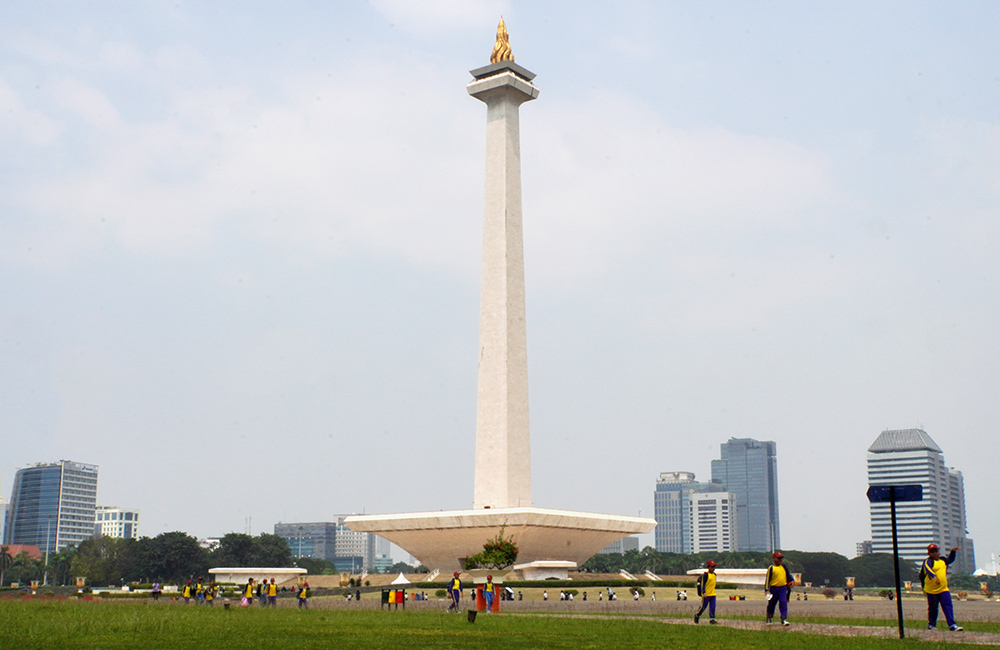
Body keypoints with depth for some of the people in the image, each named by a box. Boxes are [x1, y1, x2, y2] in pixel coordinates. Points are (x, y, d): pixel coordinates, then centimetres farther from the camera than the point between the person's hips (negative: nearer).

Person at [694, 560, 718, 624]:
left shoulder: (714, 575, 12)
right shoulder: (705, 575, -11)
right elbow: (702, 584, -14)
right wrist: (704, 592, -23)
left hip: (713, 594, 7)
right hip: (706, 594, -7)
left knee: (712, 607, -1)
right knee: (704, 606, 1)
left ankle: (712, 619, 2)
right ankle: (697, 616, 21)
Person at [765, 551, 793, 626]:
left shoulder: (783, 567, 10)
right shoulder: (771, 568, -5)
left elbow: (788, 574, 24)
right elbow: (767, 579, -7)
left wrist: (792, 580, 6)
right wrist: (766, 590, -12)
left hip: (783, 588, 3)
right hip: (774, 588, -3)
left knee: (783, 603, -11)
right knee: (771, 604, 8)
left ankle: (784, 619, -10)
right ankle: (769, 618, 26)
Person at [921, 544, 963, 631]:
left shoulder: (943, 560, 15)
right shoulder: (928, 561, -7)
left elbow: (950, 559, 37)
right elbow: (927, 568, -30)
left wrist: (953, 552, 22)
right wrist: (934, 576, -46)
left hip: (943, 589, 4)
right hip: (931, 590, -4)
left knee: (948, 606, -8)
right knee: (933, 608, 7)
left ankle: (952, 625, -10)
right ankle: (931, 624, 23)